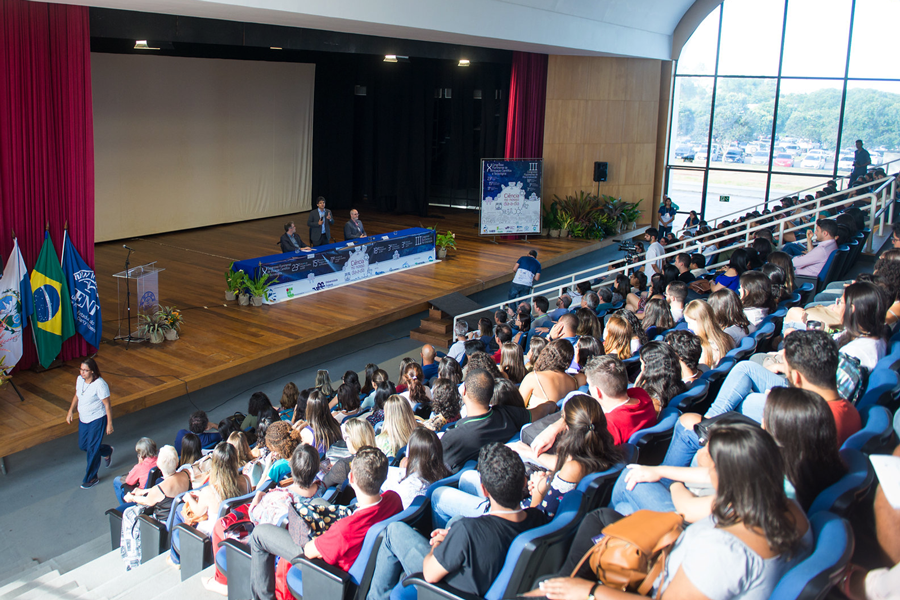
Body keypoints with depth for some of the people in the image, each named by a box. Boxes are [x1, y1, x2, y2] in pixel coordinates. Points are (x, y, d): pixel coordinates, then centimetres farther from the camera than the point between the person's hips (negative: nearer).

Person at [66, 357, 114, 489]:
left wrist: (109, 424, -17)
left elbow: (107, 405, -19)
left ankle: (91, 478, 16)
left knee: (92, 449, 0)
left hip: (97, 420, -8)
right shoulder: (79, 379, -4)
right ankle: (107, 451, 44)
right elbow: (77, 395, 15)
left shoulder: (100, 385, -25)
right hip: (83, 419, 8)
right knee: (82, 446, 17)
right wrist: (71, 411, 11)